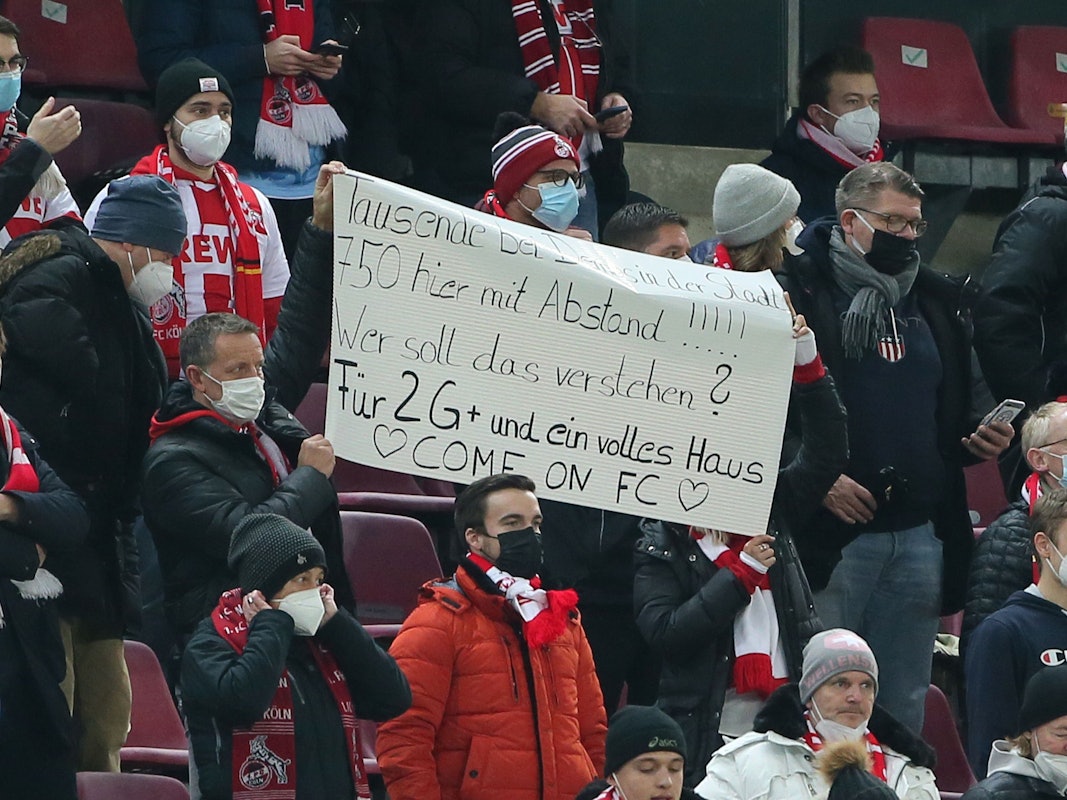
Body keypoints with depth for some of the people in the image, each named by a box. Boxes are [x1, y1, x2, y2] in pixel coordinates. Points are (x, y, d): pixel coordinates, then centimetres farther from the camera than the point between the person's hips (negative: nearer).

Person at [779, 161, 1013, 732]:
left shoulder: (936, 303, 17)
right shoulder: (801, 292, -4)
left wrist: (980, 442, 4)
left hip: (919, 535, 6)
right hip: (832, 529, -6)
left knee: (904, 703, 10)